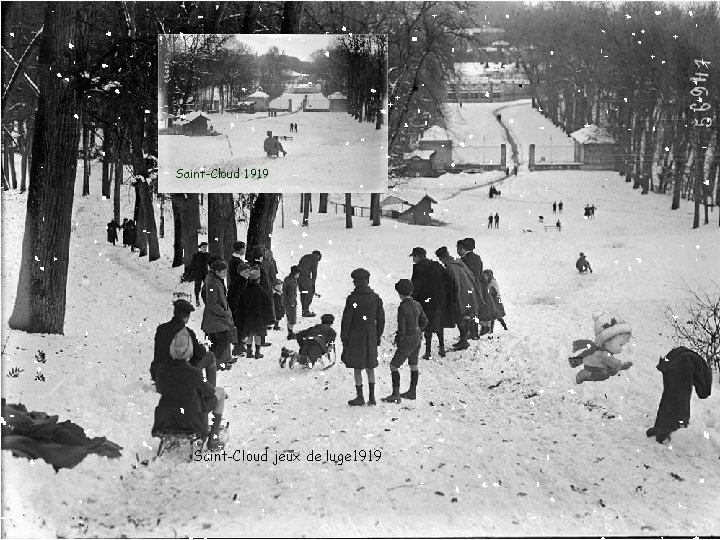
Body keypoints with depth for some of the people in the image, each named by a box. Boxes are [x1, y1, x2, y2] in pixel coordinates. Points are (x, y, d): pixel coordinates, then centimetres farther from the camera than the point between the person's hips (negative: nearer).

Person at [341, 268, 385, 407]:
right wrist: (378, 337, 16)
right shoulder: (376, 298, 1)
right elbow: (381, 319, 7)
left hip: (355, 337, -4)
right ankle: (372, 397, 15)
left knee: (357, 368, 4)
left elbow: (346, 320, -11)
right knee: (370, 367, 14)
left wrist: (343, 338, -1)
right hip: (371, 337, 4)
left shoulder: (352, 298, -13)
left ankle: (360, 397, 6)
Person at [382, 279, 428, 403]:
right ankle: (412, 392, 32)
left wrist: (398, 340, -5)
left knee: (394, 366, 1)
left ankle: (395, 395, -1)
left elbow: (401, 329, -22)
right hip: (418, 338, 8)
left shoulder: (402, 307, -23)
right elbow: (424, 321, 12)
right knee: (413, 365, 21)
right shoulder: (417, 304, -1)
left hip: (408, 341, -8)